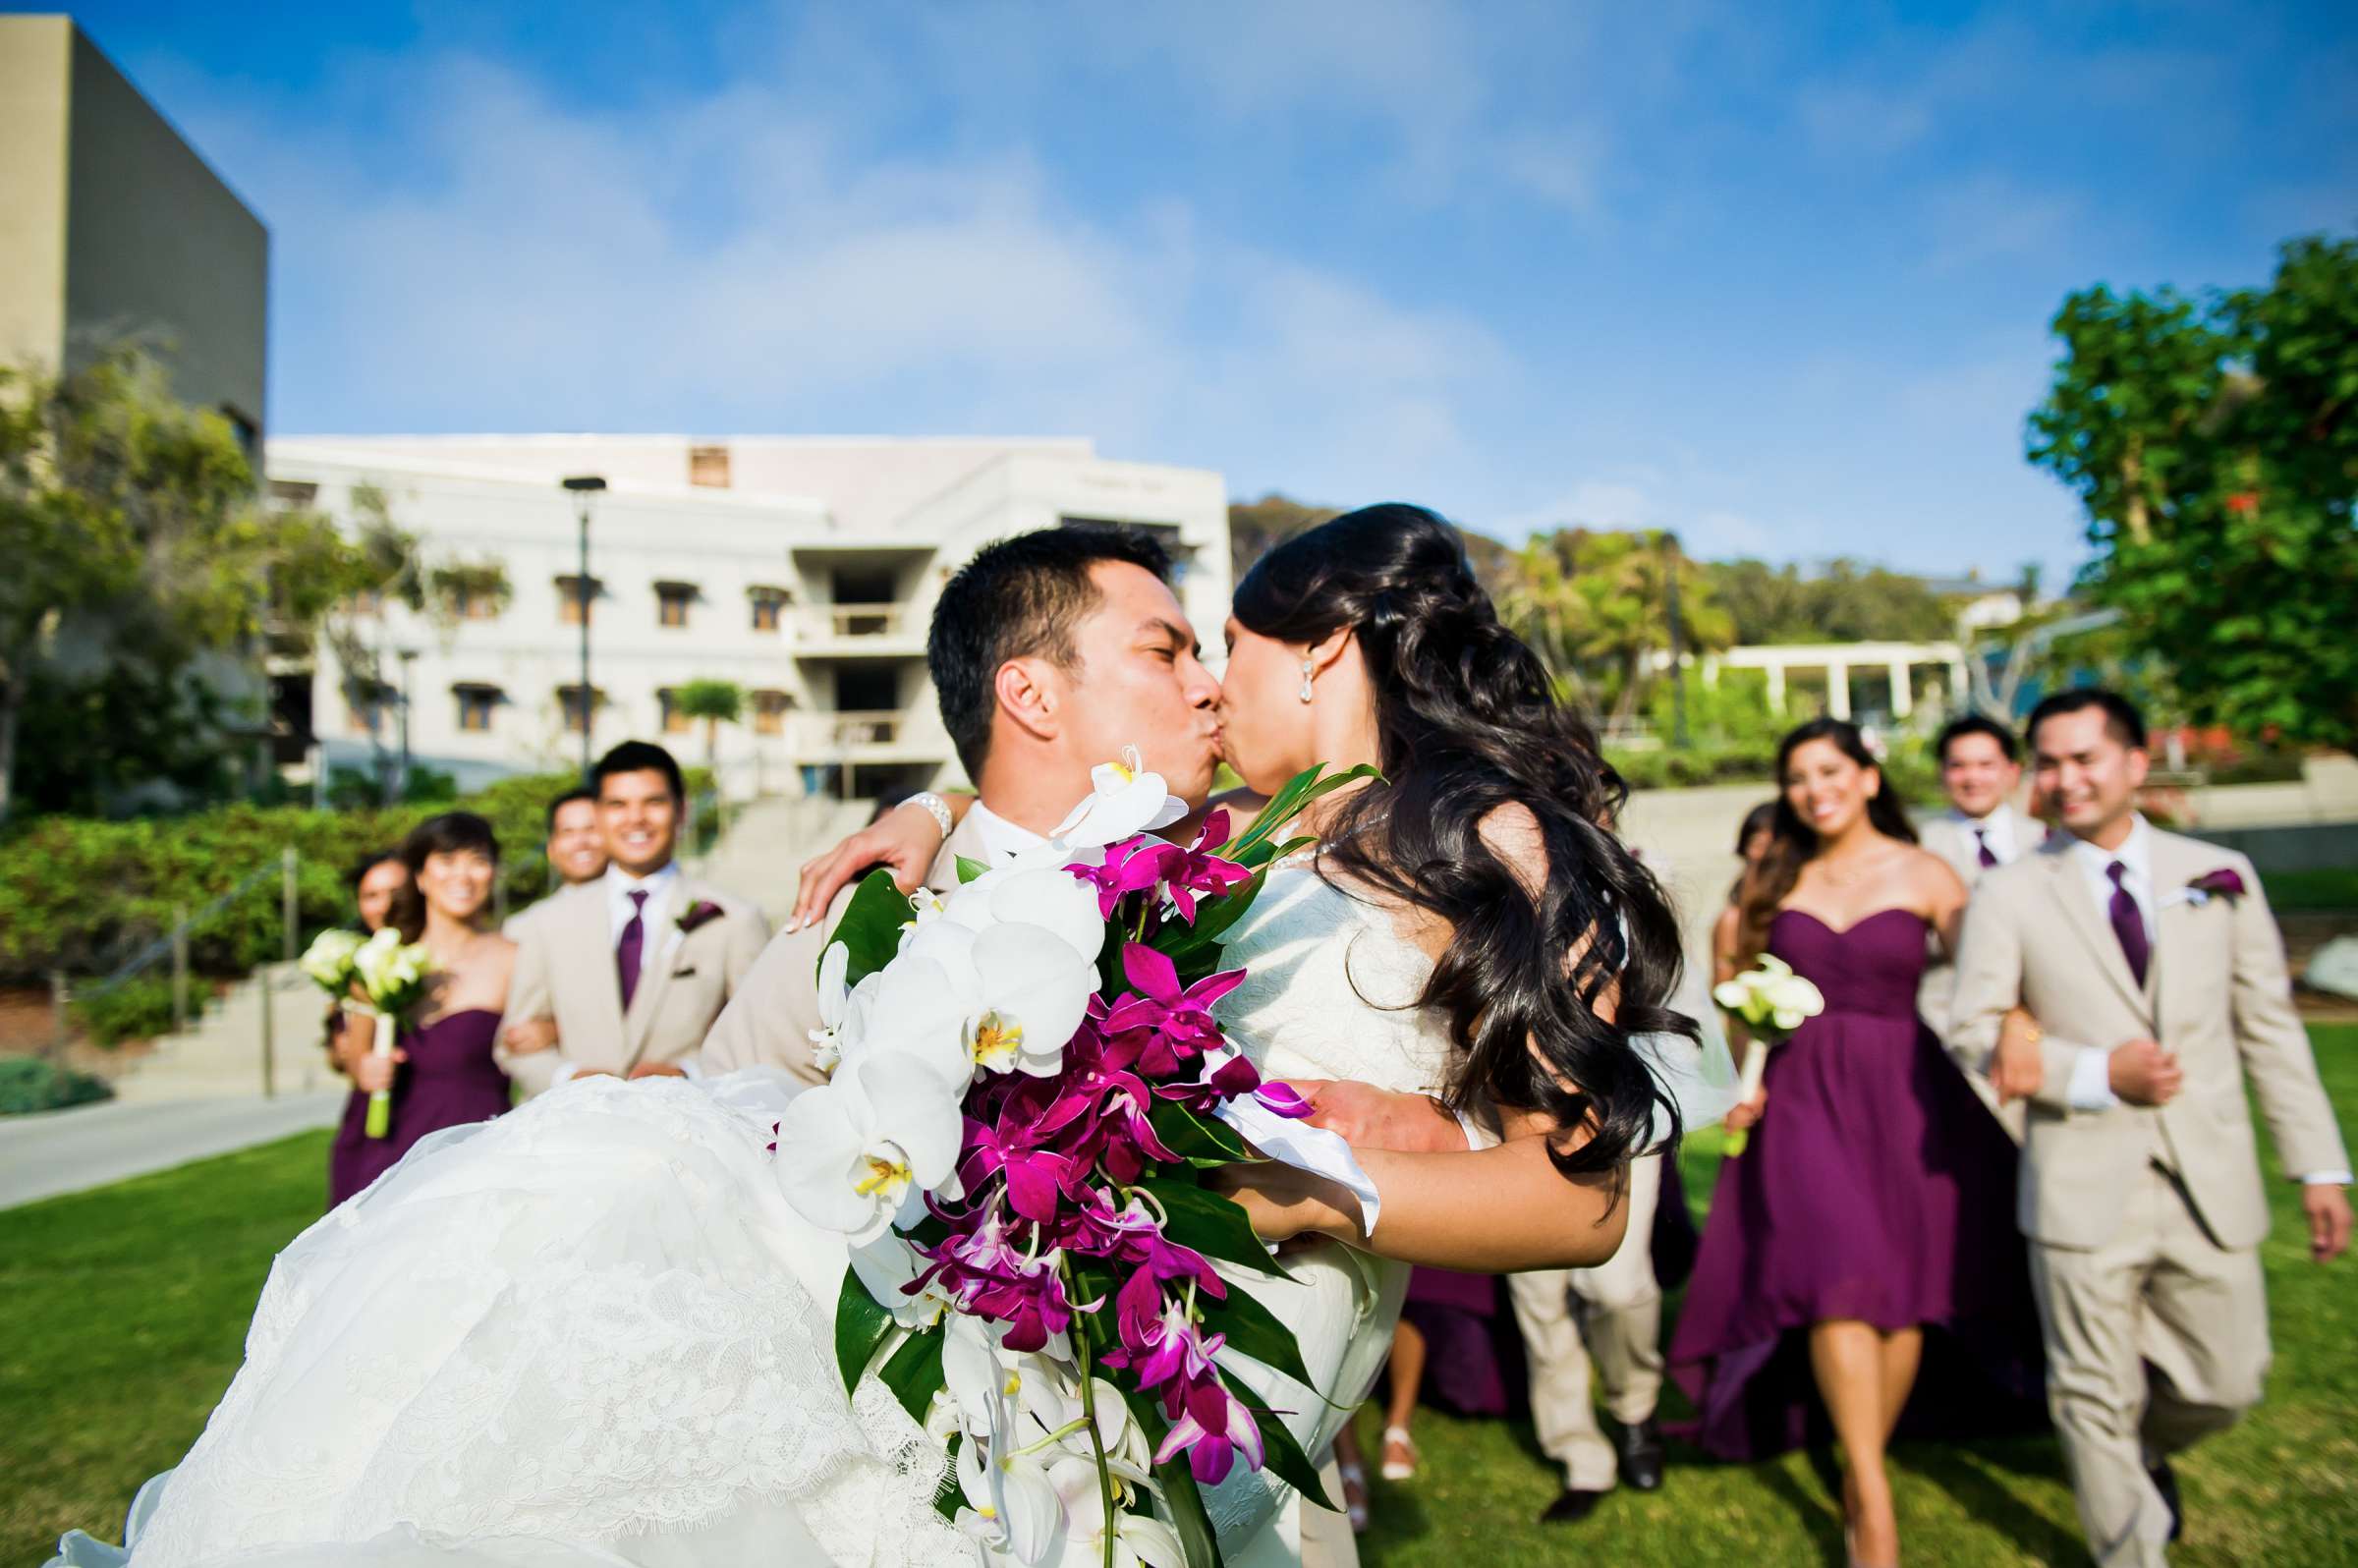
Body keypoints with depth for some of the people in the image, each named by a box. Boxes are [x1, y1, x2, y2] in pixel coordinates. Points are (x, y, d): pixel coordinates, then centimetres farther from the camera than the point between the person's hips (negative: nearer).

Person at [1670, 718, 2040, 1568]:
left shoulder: (1925, 876, 1)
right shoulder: (1771, 881, 8)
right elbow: (1732, 989, 14)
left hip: (1902, 1093, 0)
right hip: (1801, 1094, 0)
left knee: (1901, 1289, 4)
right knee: (1838, 1279, -12)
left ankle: (1860, 1469, 24)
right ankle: (1874, 1497, -5)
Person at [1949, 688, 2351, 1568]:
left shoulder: (2219, 876, 6)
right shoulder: (2008, 895, -2)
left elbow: (2270, 1027, 7)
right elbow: (1972, 1033, -4)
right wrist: (2096, 1075, -15)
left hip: (2211, 1187, 3)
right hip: (2083, 1188, -2)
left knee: (2224, 1385, 12)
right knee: (2098, 1400, 7)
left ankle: (2143, 1449, 45)